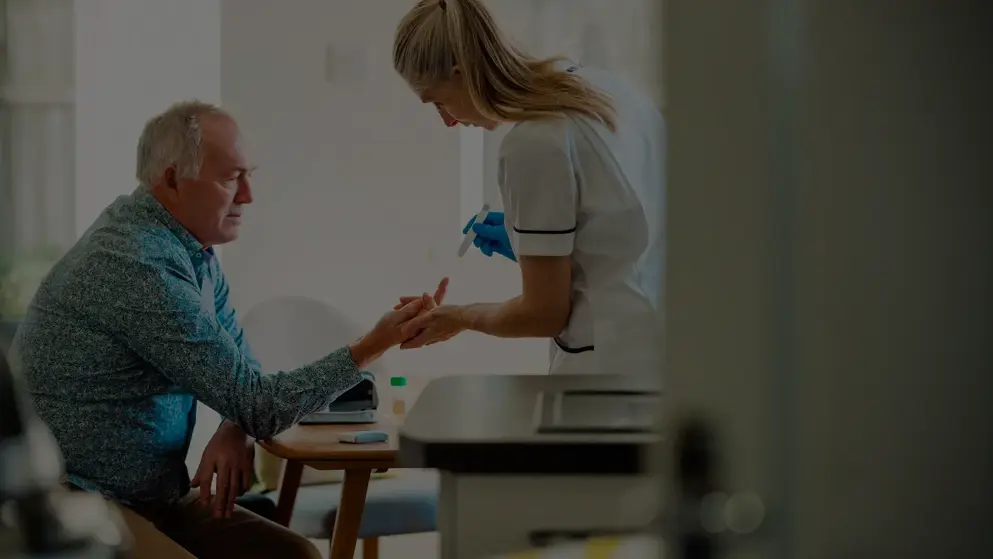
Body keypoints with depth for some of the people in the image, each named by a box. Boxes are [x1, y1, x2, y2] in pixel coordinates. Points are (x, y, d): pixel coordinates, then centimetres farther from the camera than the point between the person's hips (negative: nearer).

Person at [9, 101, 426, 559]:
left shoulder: (195, 250, 8)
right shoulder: (139, 266, -22)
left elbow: (242, 371, 16)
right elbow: (259, 406, -19)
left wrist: (235, 431, -7)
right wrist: (372, 346, -16)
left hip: (155, 496, 9)